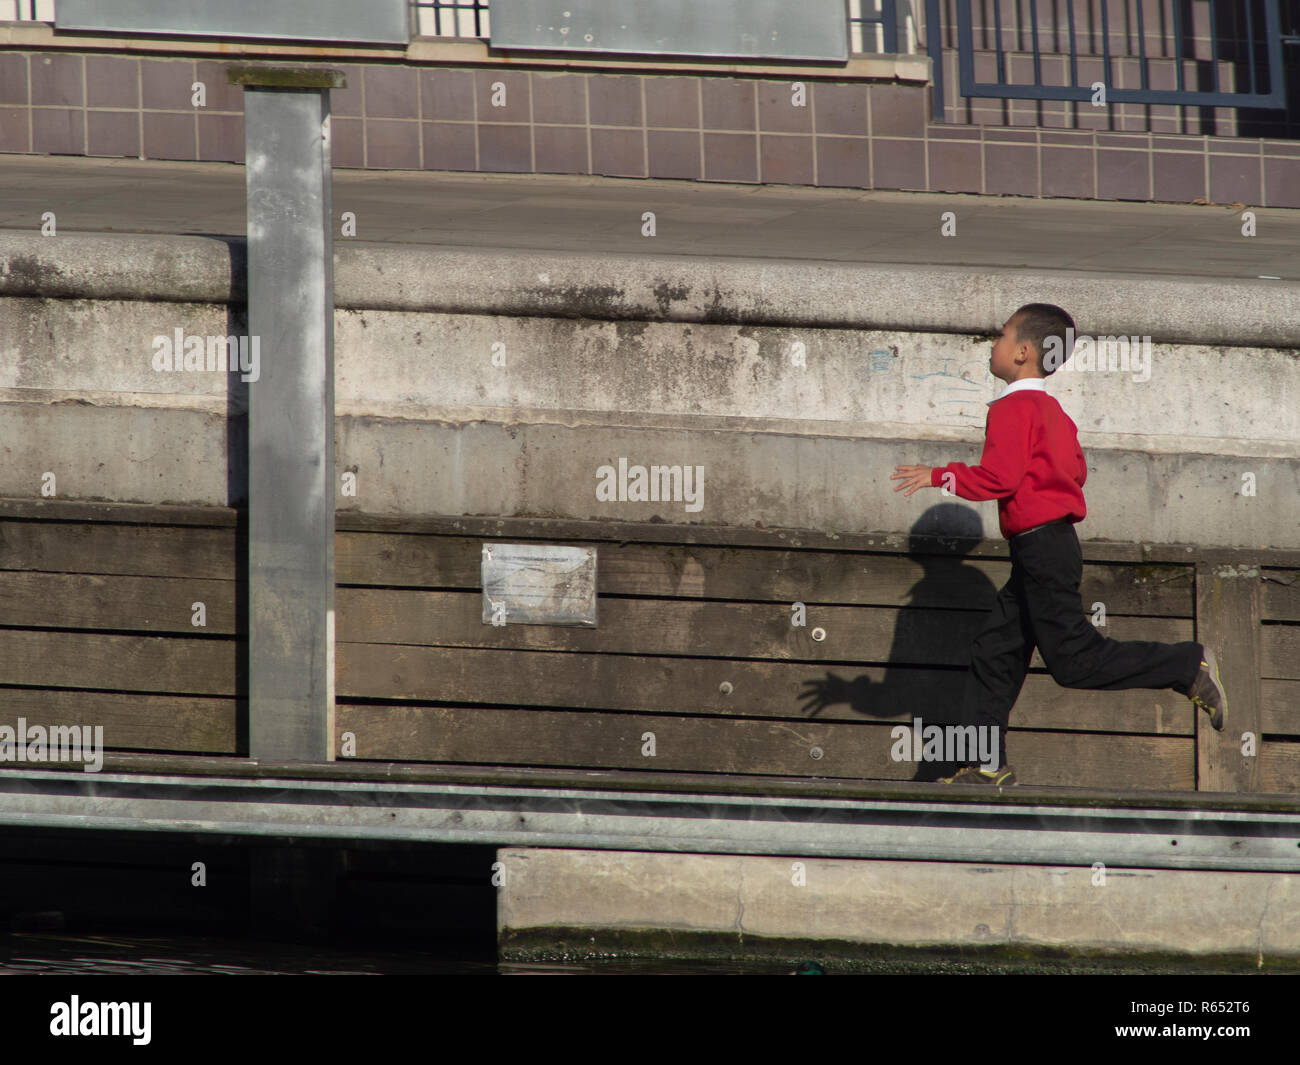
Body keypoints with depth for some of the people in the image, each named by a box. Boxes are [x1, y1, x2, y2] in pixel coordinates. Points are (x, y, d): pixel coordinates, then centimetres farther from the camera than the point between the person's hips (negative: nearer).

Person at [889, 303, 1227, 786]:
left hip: (1040, 545, -10)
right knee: (993, 653, 9)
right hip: (1056, 544, 10)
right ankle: (986, 764, 8)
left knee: (1074, 660, -11)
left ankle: (1188, 667, -10)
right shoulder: (1052, 410, 17)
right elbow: (1076, 471, 20)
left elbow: (1000, 476, -21)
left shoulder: (1013, 408, -12)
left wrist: (940, 476, -13)